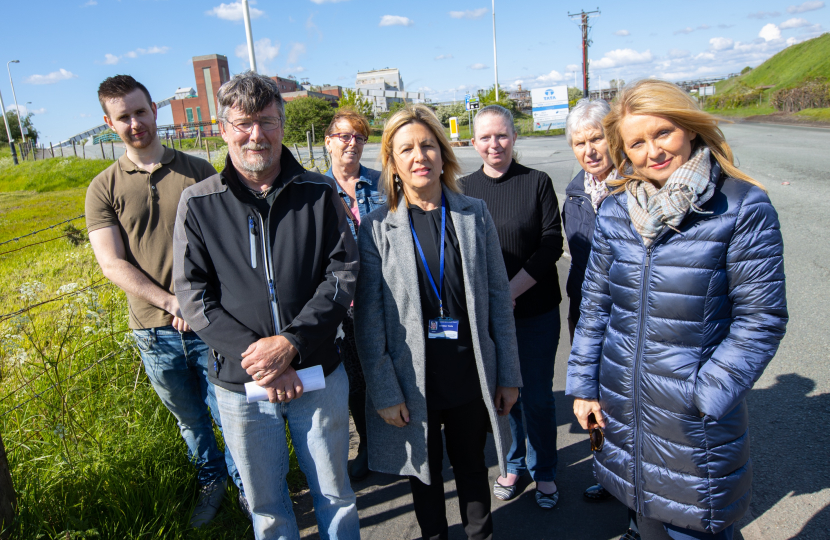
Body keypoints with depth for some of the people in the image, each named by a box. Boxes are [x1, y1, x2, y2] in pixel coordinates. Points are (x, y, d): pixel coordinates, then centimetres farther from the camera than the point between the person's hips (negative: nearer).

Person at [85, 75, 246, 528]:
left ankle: (245, 483, 33)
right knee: (191, 419, 18)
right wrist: (173, 303, -16)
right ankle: (211, 480, 43)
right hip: (154, 329, 1)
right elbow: (113, 264, -4)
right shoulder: (103, 189, 2)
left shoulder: (198, 172, 1)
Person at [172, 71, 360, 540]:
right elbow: (194, 296, -6)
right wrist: (259, 362, -16)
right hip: (241, 383, 0)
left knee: (334, 493, 18)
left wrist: (291, 342, -18)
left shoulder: (318, 193, -1)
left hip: (319, 373, 0)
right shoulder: (198, 203, -2)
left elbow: (344, 272, -6)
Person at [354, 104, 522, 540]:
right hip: (412, 380, -1)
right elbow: (368, 319, -7)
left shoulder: (474, 216, -2)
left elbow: (499, 298, 0)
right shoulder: (376, 228, -8)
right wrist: (383, 392, -9)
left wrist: (508, 374, 1)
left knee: (471, 465, 21)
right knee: (425, 470, 19)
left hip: (471, 374, 1)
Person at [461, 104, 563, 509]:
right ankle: (513, 464, 35)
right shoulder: (463, 189, 2)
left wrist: (512, 289, -15)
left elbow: (552, 244, -7)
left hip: (536, 310, -1)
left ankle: (544, 472, 30)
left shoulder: (537, 182, -2)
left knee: (537, 396, 7)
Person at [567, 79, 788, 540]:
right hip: (620, 403, 4)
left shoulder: (742, 207, -11)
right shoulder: (616, 211, 1)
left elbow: (761, 316, -10)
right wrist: (584, 384, 5)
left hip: (695, 418, -3)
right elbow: (596, 303, 6)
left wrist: (707, 395, -15)